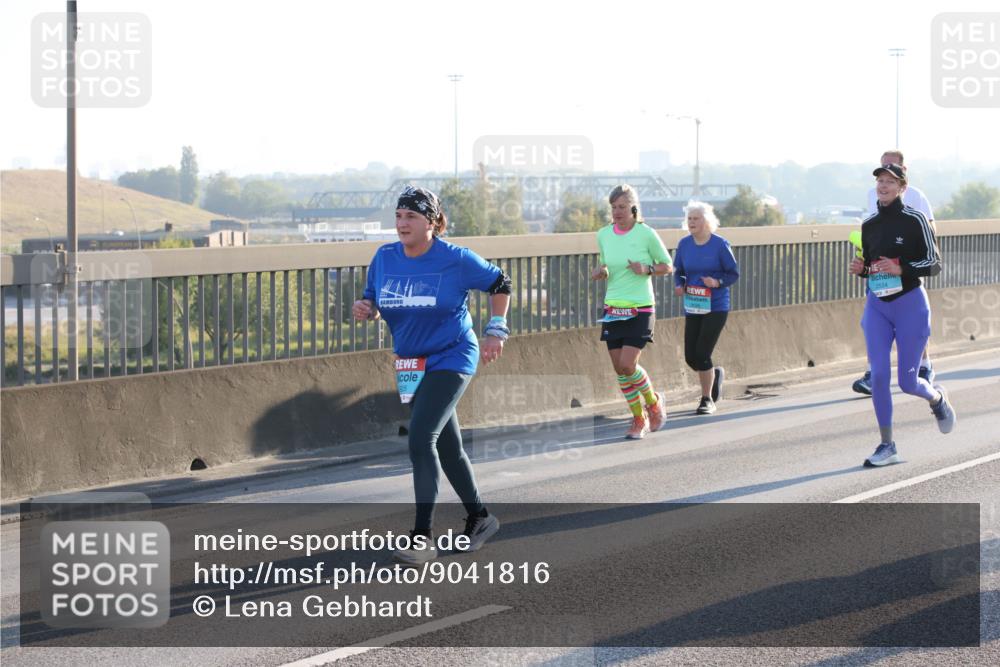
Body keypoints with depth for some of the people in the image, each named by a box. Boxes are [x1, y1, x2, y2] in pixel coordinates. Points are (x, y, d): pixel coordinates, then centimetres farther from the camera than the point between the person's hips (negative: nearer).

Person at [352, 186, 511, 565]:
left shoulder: (456, 259, -12)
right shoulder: (384, 258, 0)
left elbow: (499, 284, 1)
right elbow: (373, 302, 10)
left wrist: (496, 332, -1)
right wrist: (365, 309, -13)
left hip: (451, 359, -6)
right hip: (410, 364, 6)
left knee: (421, 438, -20)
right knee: (446, 447, 15)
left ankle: (423, 537, -19)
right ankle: (480, 519, 33)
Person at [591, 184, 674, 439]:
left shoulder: (646, 234, -6)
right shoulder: (603, 235, 6)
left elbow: (667, 266, 3)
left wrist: (647, 269, -16)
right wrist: (601, 272, -2)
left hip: (640, 310, -5)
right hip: (612, 309, 5)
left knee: (627, 365, -15)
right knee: (619, 369, 4)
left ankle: (654, 402, 13)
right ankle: (639, 418, 20)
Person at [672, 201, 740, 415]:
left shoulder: (720, 245, -10)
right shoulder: (684, 244, 2)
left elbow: (734, 274, -4)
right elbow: (678, 271, 12)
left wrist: (717, 282, -23)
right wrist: (679, 285, -10)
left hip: (716, 307, -5)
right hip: (693, 307, 5)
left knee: (702, 353, -11)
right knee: (690, 357, 4)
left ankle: (707, 400, 6)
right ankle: (716, 374, 38)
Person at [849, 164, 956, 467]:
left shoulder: (915, 220, -8)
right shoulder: (869, 225, 7)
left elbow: (934, 264, -7)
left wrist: (901, 269, -21)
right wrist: (860, 269, -4)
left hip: (910, 304, -4)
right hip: (877, 305, 4)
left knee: (907, 381, 0)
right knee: (878, 374, -8)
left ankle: (937, 398, 36)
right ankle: (887, 446, 0)